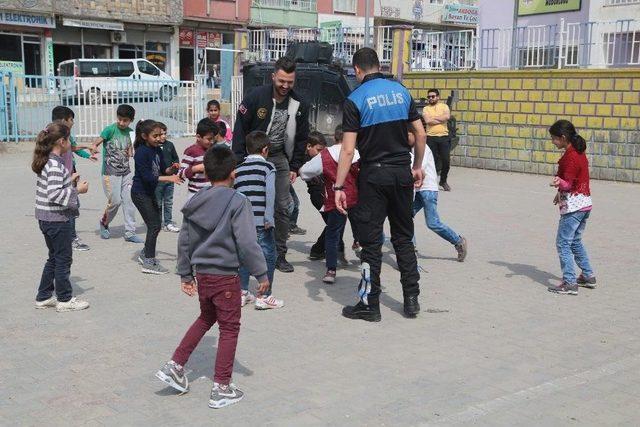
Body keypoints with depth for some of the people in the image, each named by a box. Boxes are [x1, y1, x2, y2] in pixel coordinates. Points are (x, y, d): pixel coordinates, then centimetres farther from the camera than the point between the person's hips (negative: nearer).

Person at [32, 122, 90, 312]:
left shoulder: (46, 161, 9)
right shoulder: (55, 165, -20)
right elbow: (54, 194, -26)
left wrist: (69, 180, 13)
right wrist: (78, 190, -18)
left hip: (46, 218, 10)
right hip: (57, 219, -10)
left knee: (54, 258, 20)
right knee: (63, 259, 4)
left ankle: (44, 297, 27)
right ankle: (64, 300, 15)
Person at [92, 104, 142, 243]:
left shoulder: (129, 132, 7)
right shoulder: (110, 129, -9)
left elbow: (129, 153, 9)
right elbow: (95, 144, -6)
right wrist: (94, 150, -24)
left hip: (126, 172, 5)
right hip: (111, 173, -5)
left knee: (129, 201, 1)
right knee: (115, 201, -5)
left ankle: (130, 233, 8)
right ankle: (104, 222, 24)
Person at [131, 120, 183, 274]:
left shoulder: (157, 150, 4)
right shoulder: (141, 153, -20)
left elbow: (162, 170, 10)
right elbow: (147, 176, -26)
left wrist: (171, 169, -12)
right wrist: (169, 178, -30)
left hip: (150, 192, 8)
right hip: (140, 193, -8)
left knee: (156, 224, 15)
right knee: (154, 225, -9)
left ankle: (145, 254, 31)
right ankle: (149, 262, -2)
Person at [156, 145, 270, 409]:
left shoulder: (194, 203, 5)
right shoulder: (237, 202, -14)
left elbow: (184, 242, 11)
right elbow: (247, 243, -18)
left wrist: (185, 274, 21)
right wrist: (261, 274, -9)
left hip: (201, 274, 7)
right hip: (226, 276, -6)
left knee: (206, 318, 26)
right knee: (229, 328, 6)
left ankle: (175, 366, 24)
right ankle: (221, 388, 10)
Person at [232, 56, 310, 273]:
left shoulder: (299, 106, -2)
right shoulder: (256, 97, -11)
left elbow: (301, 139, 9)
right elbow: (240, 130, -7)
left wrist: (295, 167, 5)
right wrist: (239, 162, -10)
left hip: (280, 159, 3)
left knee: (283, 208, 1)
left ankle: (279, 255, 12)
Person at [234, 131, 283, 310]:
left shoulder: (238, 169, 15)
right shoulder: (268, 167, 0)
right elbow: (270, 194, -12)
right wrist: (268, 219, -11)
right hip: (260, 221, -5)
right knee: (268, 257, 3)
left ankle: (242, 293, 22)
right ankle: (265, 297, 4)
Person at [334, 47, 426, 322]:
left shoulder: (355, 99, -8)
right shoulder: (401, 91, 6)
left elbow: (348, 149, -13)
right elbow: (420, 134, 7)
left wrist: (339, 187, -11)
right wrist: (417, 167, 18)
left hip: (374, 175, -4)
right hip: (402, 173, 5)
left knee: (371, 240, 3)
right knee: (403, 237, 15)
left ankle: (369, 305, 9)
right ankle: (411, 299, 18)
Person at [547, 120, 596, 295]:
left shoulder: (570, 157, -18)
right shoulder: (579, 153, 12)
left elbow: (568, 183, -19)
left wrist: (559, 183, -38)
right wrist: (561, 193, 31)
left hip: (573, 206, -10)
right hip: (584, 203, 10)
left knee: (563, 243, -6)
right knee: (575, 241, 21)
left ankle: (569, 283, -7)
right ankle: (588, 276, 29)